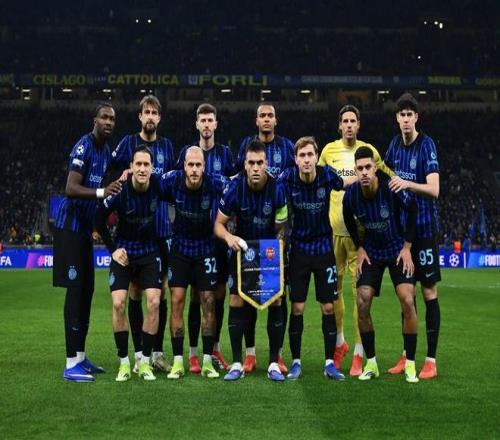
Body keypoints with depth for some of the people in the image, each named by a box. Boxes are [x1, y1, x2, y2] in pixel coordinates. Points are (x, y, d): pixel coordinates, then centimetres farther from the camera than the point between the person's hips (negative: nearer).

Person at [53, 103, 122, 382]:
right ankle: (71, 364, -8)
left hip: (85, 227, 9)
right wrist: (101, 192, -38)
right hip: (70, 225, -9)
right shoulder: (84, 147, -15)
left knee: (87, 291, 11)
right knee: (75, 291, -10)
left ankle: (81, 357, 20)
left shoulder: (107, 150, 13)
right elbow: (71, 188, -24)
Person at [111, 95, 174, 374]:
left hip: (162, 227, 3)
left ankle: (159, 353, 13)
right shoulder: (128, 143, 1)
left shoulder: (166, 145, 11)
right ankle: (139, 354, 7)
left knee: (161, 290, 5)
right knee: (135, 290, 1)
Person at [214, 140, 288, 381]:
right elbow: (218, 224, -11)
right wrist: (228, 237, -31)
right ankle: (237, 364, 2)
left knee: (275, 301, -5)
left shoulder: (277, 188, -19)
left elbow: (281, 228, -8)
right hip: (242, 247, 0)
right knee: (236, 301, -7)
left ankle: (274, 364, 5)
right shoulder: (235, 186, -18)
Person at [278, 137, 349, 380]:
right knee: (297, 308, 0)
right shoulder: (287, 178, -13)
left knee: (328, 307, 2)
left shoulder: (327, 175, -12)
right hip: (299, 248, 0)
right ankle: (296, 362, 12)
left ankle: (330, 363, 12)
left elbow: (345, 185, 10)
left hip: (324, 248, 0)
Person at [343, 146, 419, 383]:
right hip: (371, 253, 2)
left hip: (397, 250, -2)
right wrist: (359, 248, 3)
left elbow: (412, 211, -7)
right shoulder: (351, 195, -16)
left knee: (407, 301, -17)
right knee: (362, 302, -10)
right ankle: (370, 363, 6)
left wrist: (407, 247, -7)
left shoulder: (391, 188, -24)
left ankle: (410, 364, -3)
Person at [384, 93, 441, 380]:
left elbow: (434, 189, -20)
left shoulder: (427, 144, -11)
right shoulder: (396, 144, 8)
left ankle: (431, 360, 3)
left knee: (429, 292, -2)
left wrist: (407, 183, -33)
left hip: (424, 227, -6)